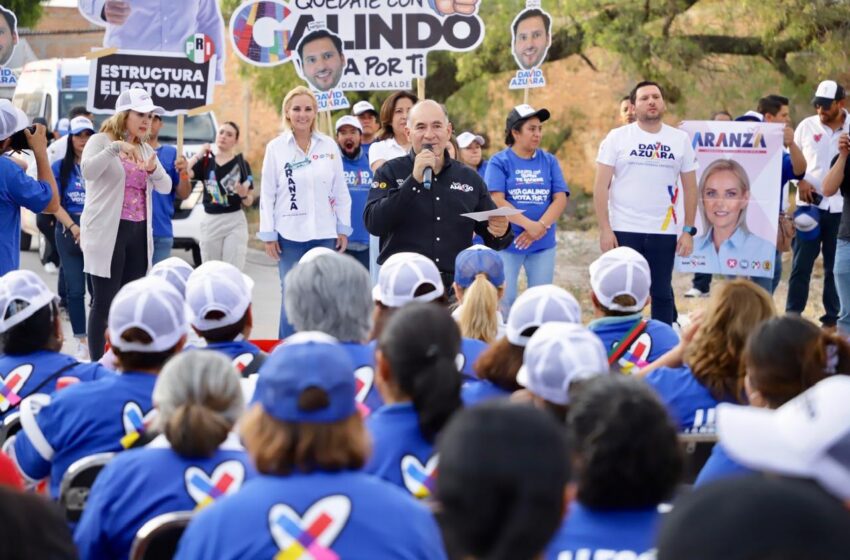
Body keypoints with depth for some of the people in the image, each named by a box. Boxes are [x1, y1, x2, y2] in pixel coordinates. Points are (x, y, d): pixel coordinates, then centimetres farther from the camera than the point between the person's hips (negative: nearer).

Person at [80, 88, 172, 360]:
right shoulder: (101, 141, -5)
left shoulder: (146, 149, 15)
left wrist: (154, 169, -12)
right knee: (104, 303, -6)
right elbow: (88, 171, -23)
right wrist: (116, 147, -34)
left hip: (139, 233, 7)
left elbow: (165, 187, 9)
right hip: (107, 232, -7)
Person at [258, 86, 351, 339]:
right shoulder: (276, 148, 1)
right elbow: (267, 194, 1)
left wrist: (343, 228, 4)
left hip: (324, 233, 2)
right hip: (290, 235, -2)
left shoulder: (329, 146, 5)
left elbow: (340, 191, 8)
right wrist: (268, 234, -2)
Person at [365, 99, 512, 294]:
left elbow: (491, 238, 15)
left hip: (455, 287, 3)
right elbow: (373, 223, -12)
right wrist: (414, 180, -17)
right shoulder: (390, 172, 3)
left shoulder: (469, 178, 10)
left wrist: (500, 233, -10)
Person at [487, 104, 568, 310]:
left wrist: (542, 226, -15)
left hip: (543, 243, 3)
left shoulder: (549, 161, 8)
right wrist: (529, 225, -20)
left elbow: (560, 199, 1)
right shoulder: (499, 161, -1)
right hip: (508, 243, -3)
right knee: (505, 300, -3)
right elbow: (497, 201, -11)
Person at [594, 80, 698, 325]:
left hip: (664, 232, 2)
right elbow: (601, 186, -3)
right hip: (623, 231, -2)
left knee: (662, 293, 8)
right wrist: (605, 229, -10)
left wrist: (688, 230, 2)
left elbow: (690, 187, 9)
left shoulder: (680, 139, 6)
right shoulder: (617, 137, 0)